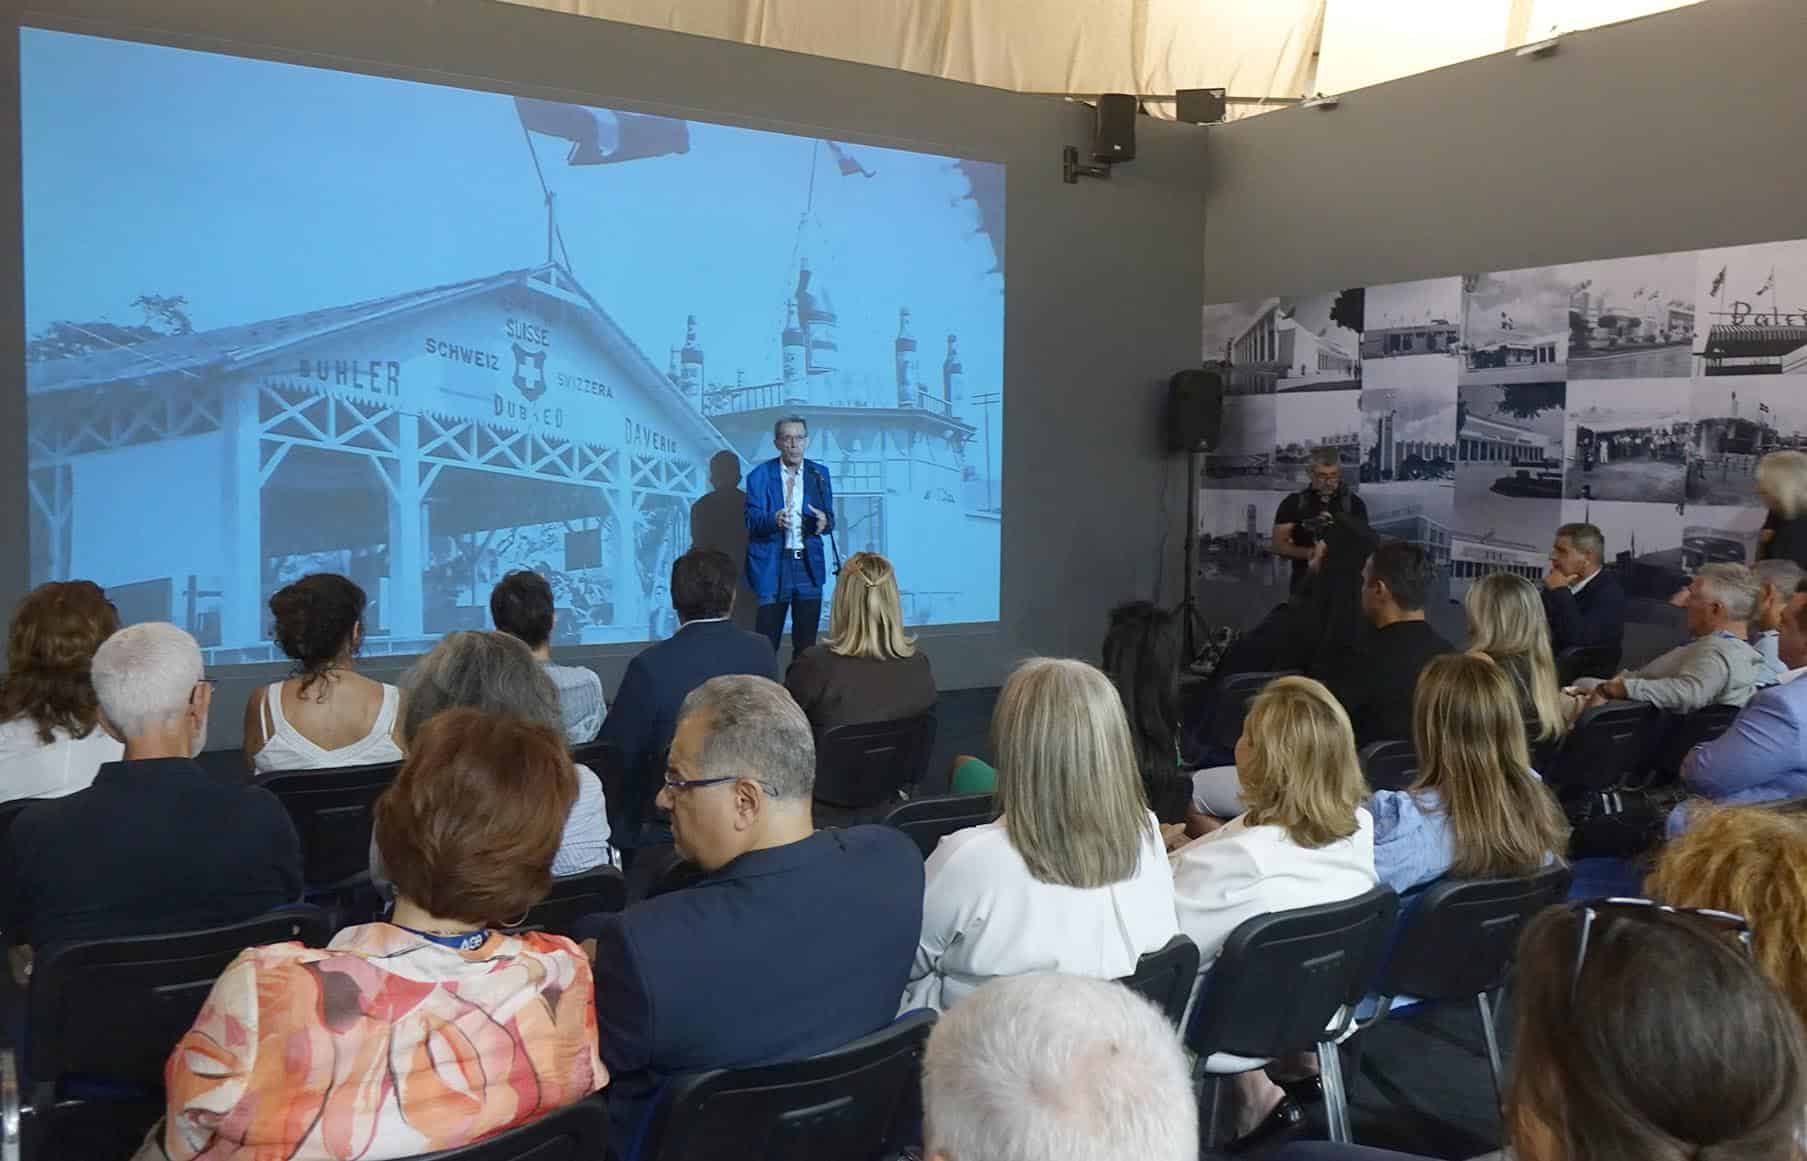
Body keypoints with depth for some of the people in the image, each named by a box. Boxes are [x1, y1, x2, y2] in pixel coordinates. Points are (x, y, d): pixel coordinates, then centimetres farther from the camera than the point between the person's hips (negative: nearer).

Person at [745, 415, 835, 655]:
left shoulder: (819, 474, 9)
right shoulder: (760, 476, -1)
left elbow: (829, 518, 7)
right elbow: (752, 521, -8)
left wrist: (824, 521, -17)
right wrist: (774, 520, -29)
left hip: (808, 565, 3)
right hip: (772, 566, -3)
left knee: (806, 643, 6)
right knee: (767, 643, -5)